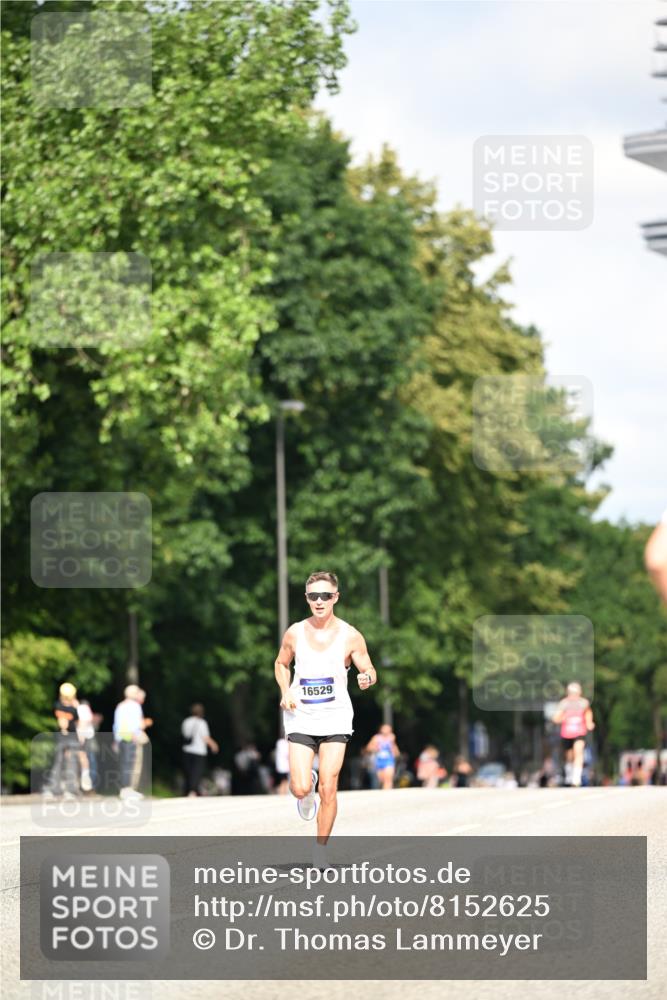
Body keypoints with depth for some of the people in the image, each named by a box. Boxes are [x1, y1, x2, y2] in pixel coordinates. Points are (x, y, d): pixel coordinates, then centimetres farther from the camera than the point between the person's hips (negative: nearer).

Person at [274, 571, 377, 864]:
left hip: (335, 718, -1)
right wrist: (285, 693, 0)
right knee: (301, 789, -11)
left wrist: (367, 678, -19)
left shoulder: (350, 636, -4)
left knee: (328, 789, -8)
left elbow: (369, 670, 5)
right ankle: (306, 788, 27)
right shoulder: (294, 633, 1)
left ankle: (321, 848, 8)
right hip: (301, 718, 1)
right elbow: (281, 664, 18)